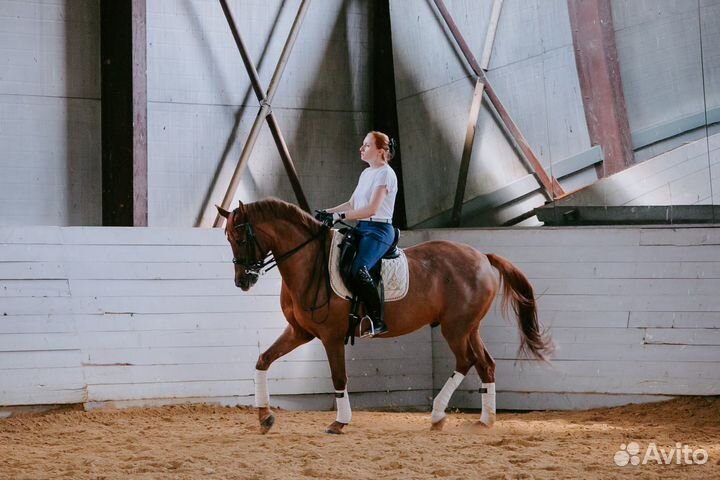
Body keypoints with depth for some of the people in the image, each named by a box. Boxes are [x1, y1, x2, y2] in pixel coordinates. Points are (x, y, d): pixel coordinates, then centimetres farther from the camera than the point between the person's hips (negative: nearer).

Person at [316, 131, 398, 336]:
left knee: (358, 270, -30)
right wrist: (327, 213, 8)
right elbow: (351, 204, 23)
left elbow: (372, 209, -19)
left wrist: (340, 216, -22)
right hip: (362, 228, 10)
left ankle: (377, 321, -24)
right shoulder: (366, 173, 18)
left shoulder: (385, 174, -10)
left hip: (379, 230, -10)